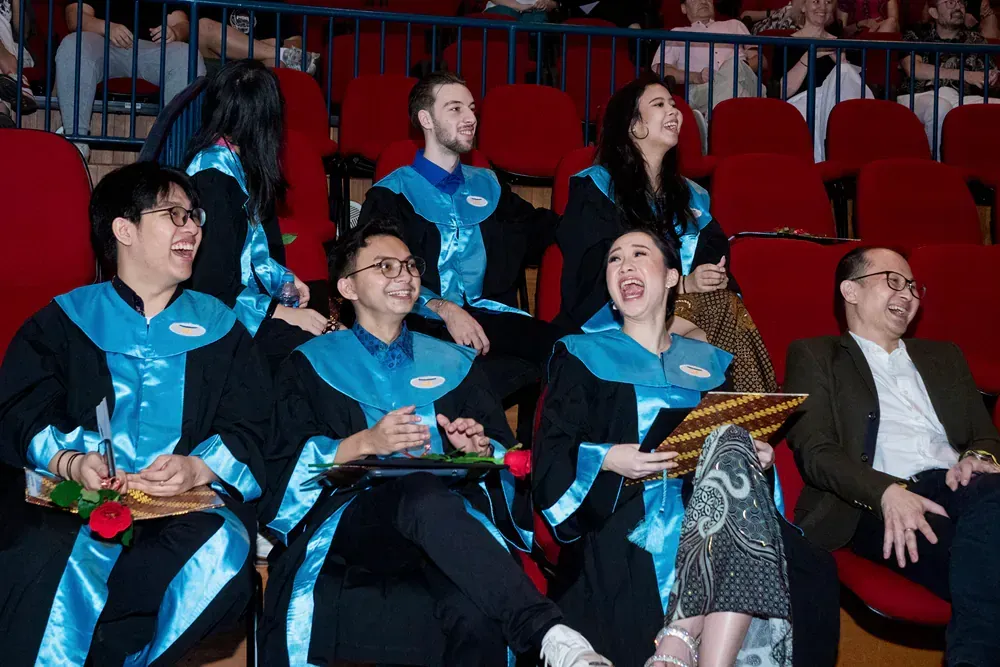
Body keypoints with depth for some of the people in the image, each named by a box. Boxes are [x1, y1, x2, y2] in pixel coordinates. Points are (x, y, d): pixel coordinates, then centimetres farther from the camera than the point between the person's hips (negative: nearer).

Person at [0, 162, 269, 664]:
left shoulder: (221, 328, 21)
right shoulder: (63, 320, 19)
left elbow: (249, 432, 10)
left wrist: (198, 468, -13)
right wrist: (69, 462, -16)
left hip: (193, 499, 2)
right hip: (72, 494, -1)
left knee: (220, 549, -34)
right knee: (47, 554, -36)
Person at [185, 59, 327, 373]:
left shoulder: (234, 162, 10)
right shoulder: (213, 176, -18)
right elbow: (215, 285, -20)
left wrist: (282, 278, 12)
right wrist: (283, 313, -17)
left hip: (245, 291, 9)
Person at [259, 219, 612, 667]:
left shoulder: (453, 364, 24)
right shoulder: (312, 364, 16)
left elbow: (507, 456, 18)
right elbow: (288, 463, 4)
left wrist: (482, 447, -6)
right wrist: (363, 444, -11)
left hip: (449, 520, 2)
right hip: (351, 523, -2)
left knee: (475, 614, -37)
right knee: (423, 491, -39)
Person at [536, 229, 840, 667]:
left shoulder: (709, 362, 23)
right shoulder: (583, 355, 13)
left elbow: (738, 442, 20)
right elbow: (551, 456, 3)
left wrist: (756, 456, -3)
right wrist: (607, 458, -16)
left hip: (714, 512, 4)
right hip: (626, 517, -4)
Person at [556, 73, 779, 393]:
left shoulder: (692, 196, 23)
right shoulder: (594, 188, 4)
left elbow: (718, 265, 16)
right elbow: (597, 276, -7)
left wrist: (717, 280, -11)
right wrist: (682, 285, -16)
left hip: (689, 309, 5)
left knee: (729, 309, -28)